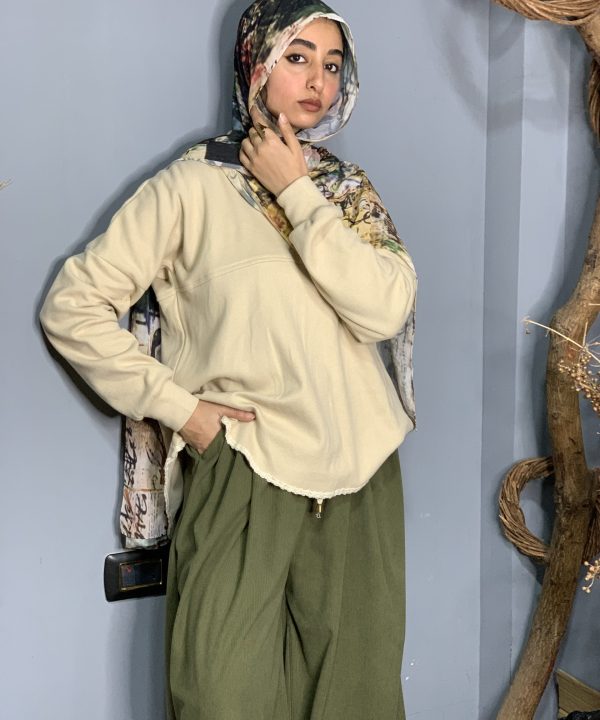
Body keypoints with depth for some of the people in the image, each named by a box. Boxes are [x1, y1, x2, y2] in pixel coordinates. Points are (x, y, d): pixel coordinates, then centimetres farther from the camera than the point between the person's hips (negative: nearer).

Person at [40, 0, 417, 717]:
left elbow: (385, 310, -8)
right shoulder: (192, 186, -4)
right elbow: (72, 307, -5)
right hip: (243, 469, -4)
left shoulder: (350, 189, 10)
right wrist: (176, 405, -8)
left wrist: (297, 193, -9)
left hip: (360, 472, 5)